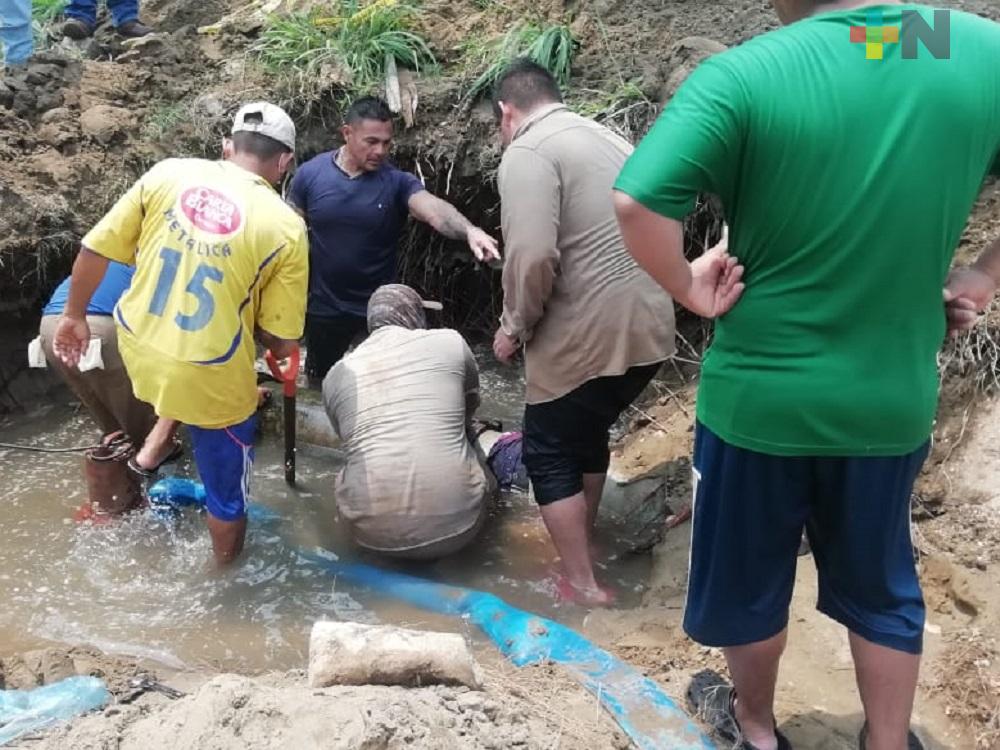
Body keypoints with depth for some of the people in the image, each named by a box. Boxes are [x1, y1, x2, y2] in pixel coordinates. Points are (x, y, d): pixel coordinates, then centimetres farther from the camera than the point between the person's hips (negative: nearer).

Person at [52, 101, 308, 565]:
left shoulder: (167, 173, -4)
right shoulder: (286, 228, -12)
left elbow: (95, 250, 0)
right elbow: (282, 343, -9)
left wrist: (74, 315, 15)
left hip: (137, 349, 4)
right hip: (210, 379, -4)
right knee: (227, 490, 21)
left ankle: (159, 434, 34)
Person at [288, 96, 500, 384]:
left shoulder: (397, 181, -15)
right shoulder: (310, 173, -10)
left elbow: (434, 209, -33)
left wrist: (469, 230, -54)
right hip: (324, 306, 1)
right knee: (321, 380, 22)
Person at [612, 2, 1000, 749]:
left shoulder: (745, 73, -18)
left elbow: (636, 203, -28)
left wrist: (692, 291, -12)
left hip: (760, 394, -2)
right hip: (893, 398, 3)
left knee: (750, 577, 21)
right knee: (880, 584, 24)